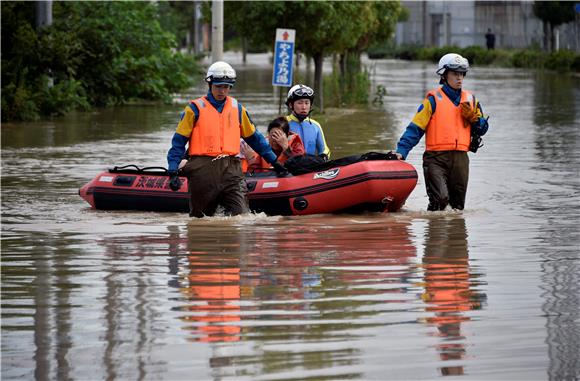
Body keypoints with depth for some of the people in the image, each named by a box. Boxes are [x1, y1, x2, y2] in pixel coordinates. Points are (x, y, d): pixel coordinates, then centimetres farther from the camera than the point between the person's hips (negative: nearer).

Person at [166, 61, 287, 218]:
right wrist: (173, 172, -10)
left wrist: (274, 162, 22)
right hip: (202, 170, -3)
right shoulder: (195, 109, 1)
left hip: (230, 169, 3)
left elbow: (253, 137, 22)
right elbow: (179, 142, 0)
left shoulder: (237, 108, 12)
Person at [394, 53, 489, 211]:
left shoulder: (470, 99, 15)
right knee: (440, 198, -21)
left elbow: (482, 129, 19)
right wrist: (401, 151, -14)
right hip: (436, 158, -5)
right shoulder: (434, 99, 0)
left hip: (460, 158, 5)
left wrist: (472, 117, -2)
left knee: (458, 204, 8)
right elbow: (416, 128, -4)